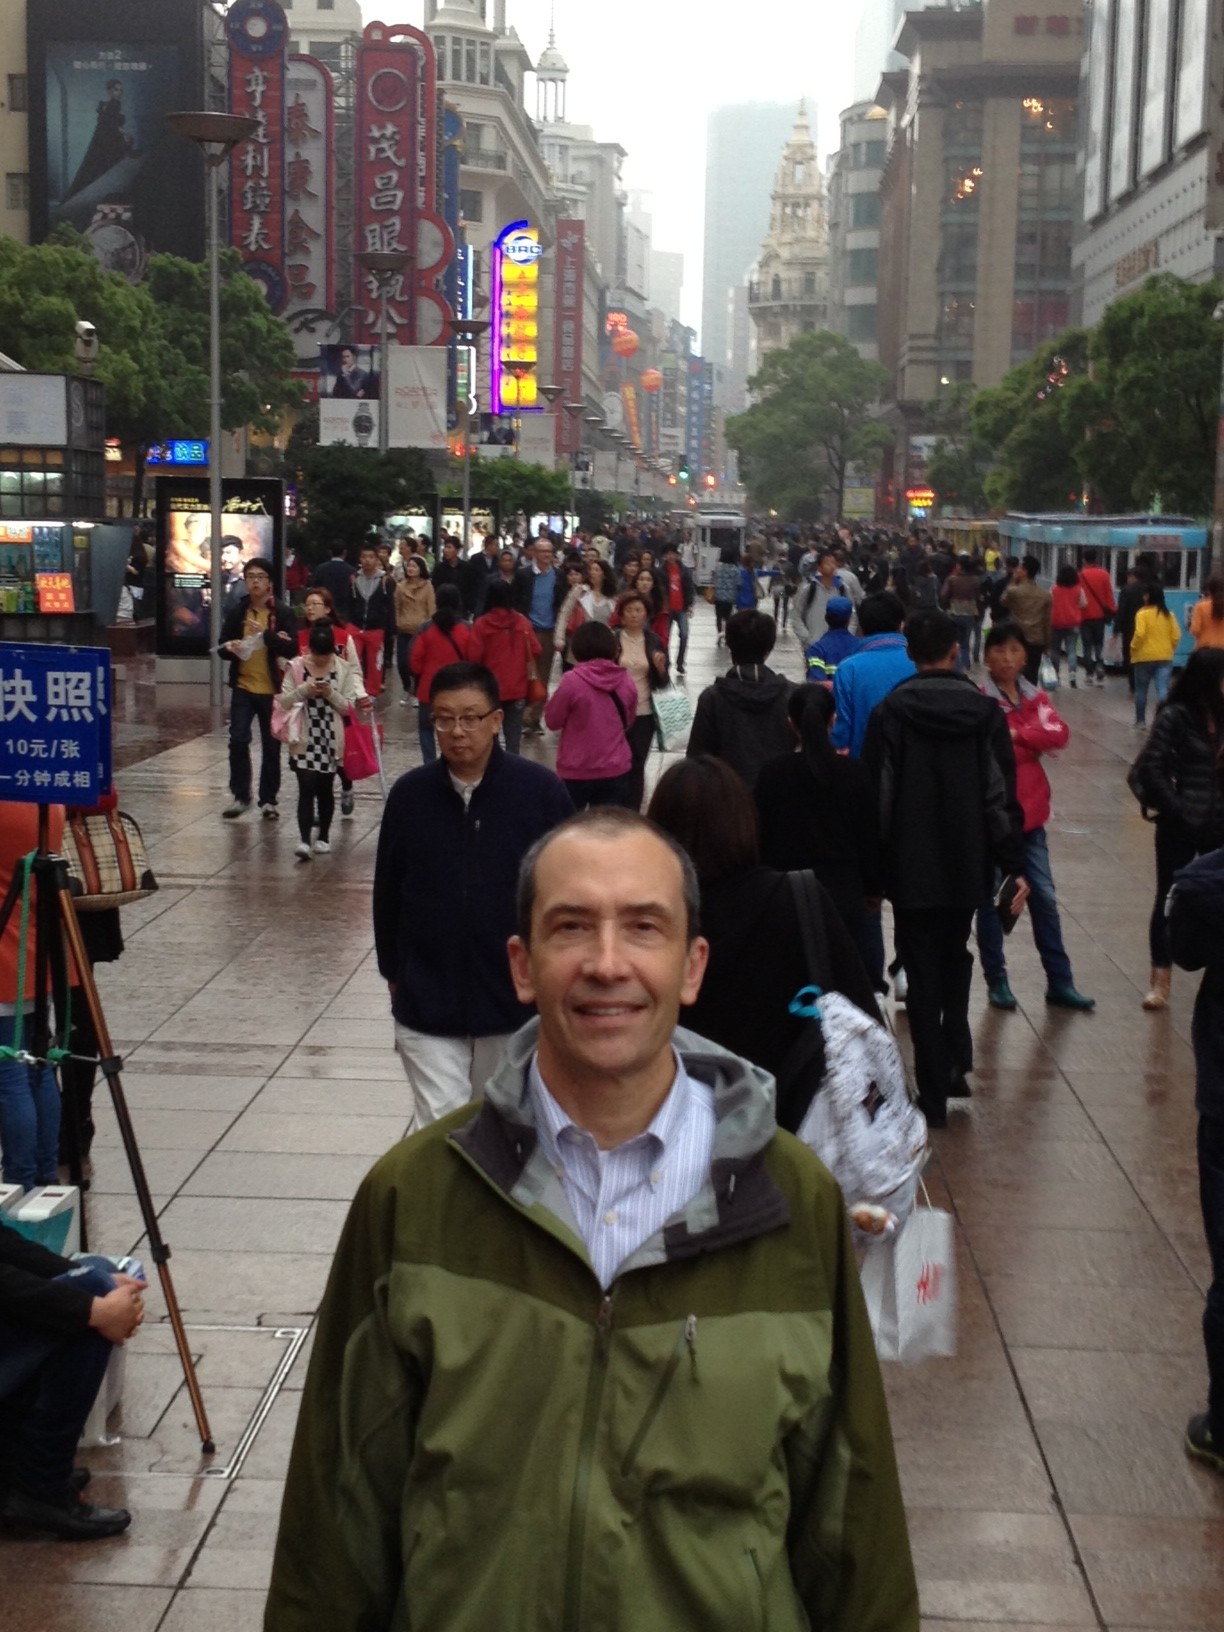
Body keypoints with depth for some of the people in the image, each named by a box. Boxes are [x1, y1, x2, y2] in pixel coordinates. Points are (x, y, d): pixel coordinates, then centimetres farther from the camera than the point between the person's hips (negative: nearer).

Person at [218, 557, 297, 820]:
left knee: (271, 747, 7)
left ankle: (268, 800, 18)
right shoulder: (237, 611, 5)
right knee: (238, 741, -7)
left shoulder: (282, 612, -4)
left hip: (272, 689, -2)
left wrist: (266, 635, -24)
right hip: (242, 687, 2)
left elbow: (292, 650, -11)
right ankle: (240, 796, 6)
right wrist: (230, 648, -13)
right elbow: (222, 646, 10)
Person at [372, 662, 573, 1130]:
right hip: (427, 1003, 0)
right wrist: (393, 970, 11)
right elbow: (387, 892, 7)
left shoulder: (540, 791, -11)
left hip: (517, 997, 0)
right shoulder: (409, 794, -5)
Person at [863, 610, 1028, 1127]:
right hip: (967, 865, 2)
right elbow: (1002, 794, -4)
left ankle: (934, 1093, 4)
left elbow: (877, 796, -8)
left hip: (910, 869, -2)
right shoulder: (986, 712, -2)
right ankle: (956, 1061, 13)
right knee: (955, 959, 24)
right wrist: (1014, 865, 0)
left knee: (923, 977, 4)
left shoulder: (890, 712, -9)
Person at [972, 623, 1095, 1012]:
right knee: (990, 898, 6)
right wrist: (1034, 743, -15)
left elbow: (1060, 734, -9)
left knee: (1044, 897, 7)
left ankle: (1060, 982, 14)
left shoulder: (1036, 699, 7)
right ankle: (997, 981, 17)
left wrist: (1016, 735, -18)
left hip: (1029, 812, 5)